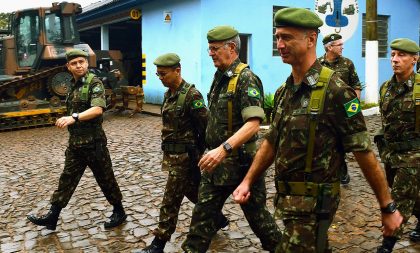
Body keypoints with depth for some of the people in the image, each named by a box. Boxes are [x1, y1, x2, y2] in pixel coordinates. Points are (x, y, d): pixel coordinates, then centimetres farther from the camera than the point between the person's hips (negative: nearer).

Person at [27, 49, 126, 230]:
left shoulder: (94, 83, -12)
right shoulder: (73, 86, 11)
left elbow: (97, 109, -28)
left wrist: (74, 117, -39)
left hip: (93, 142, -7)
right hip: (75, 143, 7)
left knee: (105, 179, 5)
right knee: (67, 179, 11)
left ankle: (119, 212, 22)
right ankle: (52, 217, 18)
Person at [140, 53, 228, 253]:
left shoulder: (192, 95, -18)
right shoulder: (169, 94, 8)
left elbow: (205, 128, -17)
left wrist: (198, 155, -12)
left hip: (184, 156, -9)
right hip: (172, 153, 9)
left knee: (171, 200, 0)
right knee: (193, 191, 21)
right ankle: (217, 218, 40)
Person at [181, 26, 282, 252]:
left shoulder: (246, 79, -18)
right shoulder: (220, 76, 9)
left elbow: (253, 124, -29)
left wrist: (224, 148, -40)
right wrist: (214, 151, 18)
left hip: (240, 162, -7)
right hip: (216, 161, 8)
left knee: (256, 213, 12)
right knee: (203, 211, 11)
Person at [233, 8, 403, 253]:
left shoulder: (335, 91, -17)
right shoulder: (283, 92, 6)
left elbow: (364, 153, -15)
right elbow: (271, 143, 14)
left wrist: (389, 207, -10)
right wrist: (248, 181, 9)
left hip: (314, 204, -7)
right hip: (286, 198, 7)